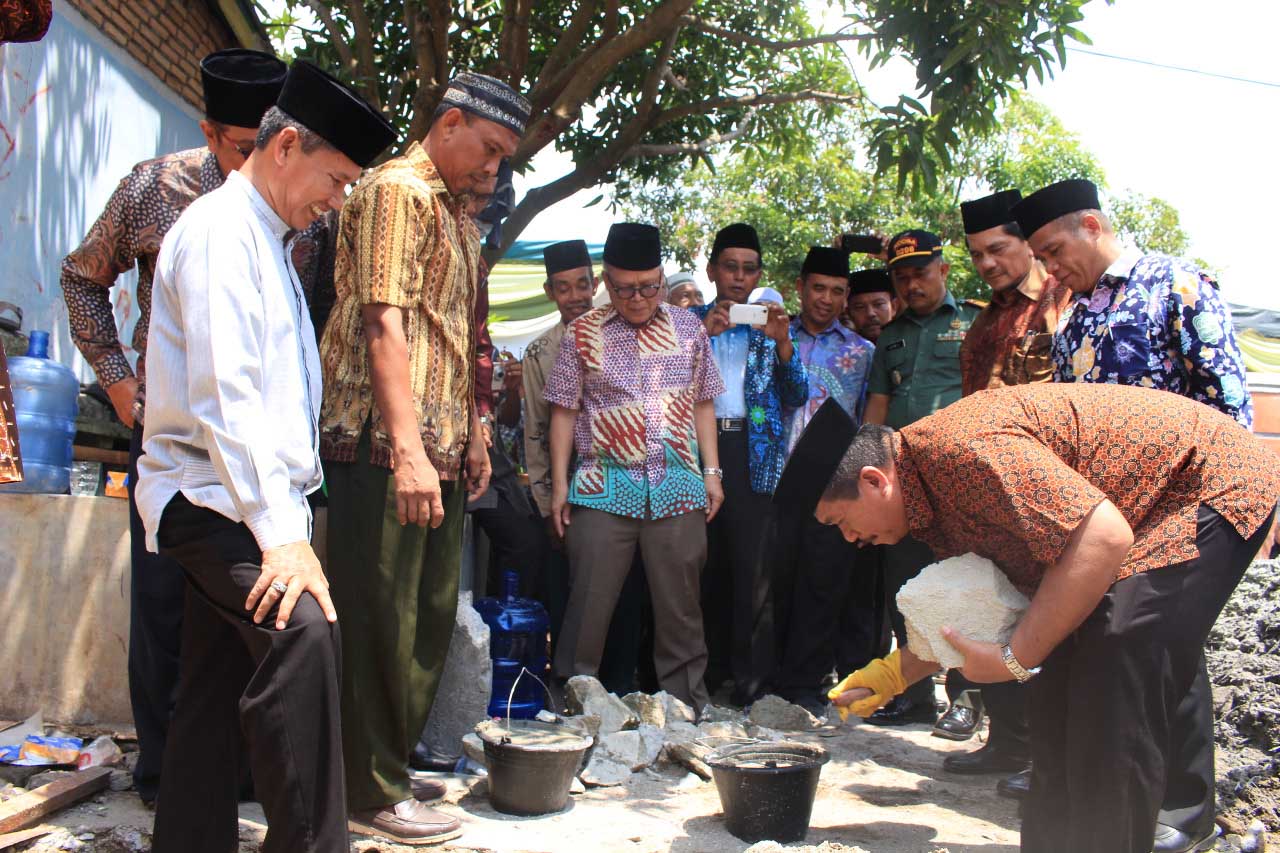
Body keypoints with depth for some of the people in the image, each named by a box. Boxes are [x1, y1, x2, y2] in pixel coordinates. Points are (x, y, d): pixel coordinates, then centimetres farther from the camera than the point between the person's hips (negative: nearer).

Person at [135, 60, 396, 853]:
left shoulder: (268, 240, 19)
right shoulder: (221, 229, -11)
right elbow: (225, 395, -21)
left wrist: (289, 512, 15)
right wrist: (282, 530, -25)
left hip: (241, 506, 10)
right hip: (210, 497, -10)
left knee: (219, 696, 11)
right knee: (304, 631, -28)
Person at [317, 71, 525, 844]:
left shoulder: (459, 215, 20)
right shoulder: (396, 190, -9)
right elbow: (384, 326, -20)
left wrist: (473, 434, 19)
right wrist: (407, 450, -25)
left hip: (441, 453, 10)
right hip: (387, 450, -10)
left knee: (431, 618, 15)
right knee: (382, 622, -1)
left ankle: (392, 766, 28)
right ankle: (373, 792, 11)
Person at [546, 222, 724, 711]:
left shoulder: (688, 328, 9)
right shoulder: (582, 333, 3)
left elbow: (702, 404, 14)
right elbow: (565, 411, 4)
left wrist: (712, 471, 7)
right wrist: (559, 483, 1)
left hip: (678, 488, 2)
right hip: (603, 487, -1)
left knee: (679, 604, 7)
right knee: (589, 602, 1)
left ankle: (686, 706, 20)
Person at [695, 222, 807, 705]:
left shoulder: (773, 325, 16)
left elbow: (796, 397, 9)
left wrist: (783, 344, -5)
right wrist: (703, 334, -9)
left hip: (754, 451, 0)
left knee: (753, 561, -8)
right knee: (709, 559, 0)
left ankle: (752, 672, -2)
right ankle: (712, 662, 11)